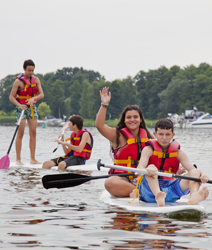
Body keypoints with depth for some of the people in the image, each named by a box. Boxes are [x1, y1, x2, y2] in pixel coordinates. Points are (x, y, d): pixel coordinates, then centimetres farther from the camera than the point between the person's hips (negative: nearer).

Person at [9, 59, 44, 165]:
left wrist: (33, 98, -25)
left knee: (33, 133, 2)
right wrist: (19, 105, -26)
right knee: (20, 133, -9)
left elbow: (41, 94, -5)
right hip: (21, 107, -5)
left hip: (32, 107, 5)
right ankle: (18, 159, -7)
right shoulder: (18, 81, -10)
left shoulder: (36, 80, 3)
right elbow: (11, 97, -10)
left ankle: (33, 159, 6)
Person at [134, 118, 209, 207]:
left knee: (194, 173, -17)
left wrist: (202, 175, -26)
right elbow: (140, 167, -16)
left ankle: (194, 196, -53)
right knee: (152, 167, -32)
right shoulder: (148, 150, 4)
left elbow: (192, 169, -1)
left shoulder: (178, 153, 13)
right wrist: (146, 170, -42)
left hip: (169, 191, 3)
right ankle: (158, 196, -63)